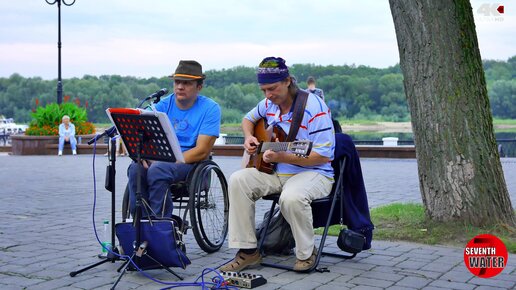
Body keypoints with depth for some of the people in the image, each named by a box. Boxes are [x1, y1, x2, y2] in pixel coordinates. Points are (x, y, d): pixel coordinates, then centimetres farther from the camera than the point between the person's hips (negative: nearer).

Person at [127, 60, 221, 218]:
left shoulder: (210, 108, -4)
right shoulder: (163, 105, 8)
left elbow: (202, 151, -11)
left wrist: (172, 160, -20)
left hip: (190, 162, -4)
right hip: (159, 159, 4)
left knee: (158, 169, -33)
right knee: (136, 168, -27)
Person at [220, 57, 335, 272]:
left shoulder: (314, 107, -17)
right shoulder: (269, 104, 6)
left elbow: (324, 156, -20)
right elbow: (248, 119, 29)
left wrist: (282, 157, -29)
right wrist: (248, 137, 5)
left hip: (313, 174, -7)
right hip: (275, 173, 7)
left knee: (292, 197, -39)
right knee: (238, 180, -16)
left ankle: (307, 253, -10)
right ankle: (248, 251, -10)